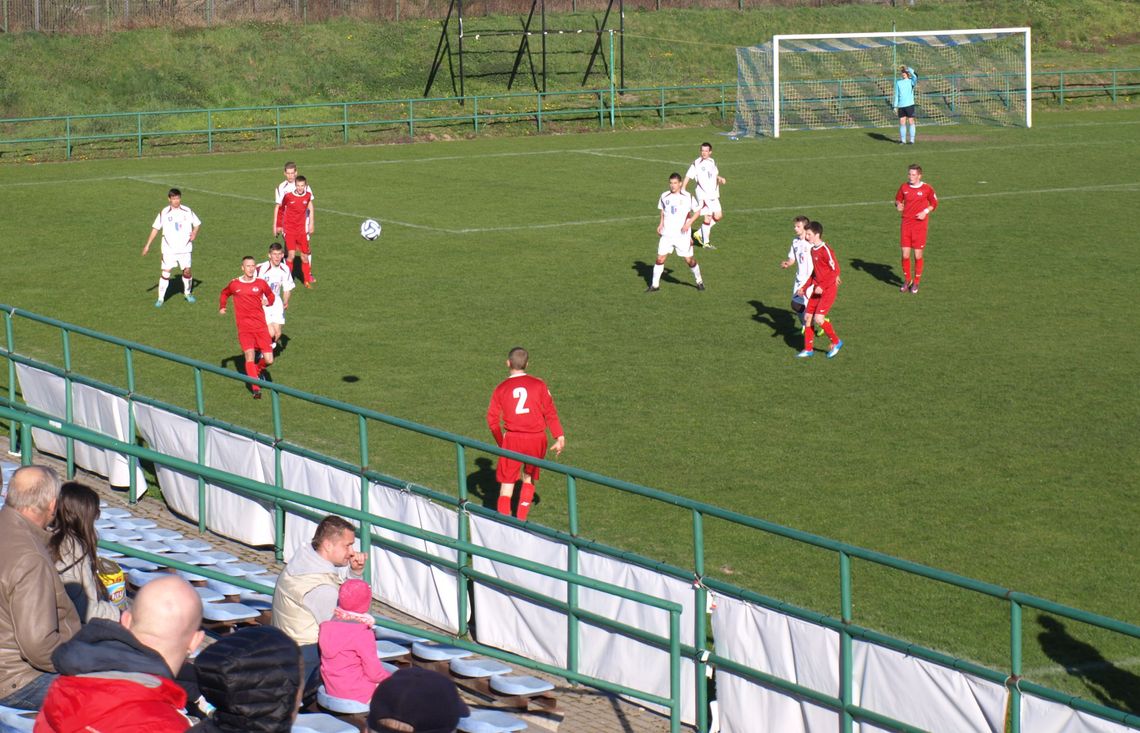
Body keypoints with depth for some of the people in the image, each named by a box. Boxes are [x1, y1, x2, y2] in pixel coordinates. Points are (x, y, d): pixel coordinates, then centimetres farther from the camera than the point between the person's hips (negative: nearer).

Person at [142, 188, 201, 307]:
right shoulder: (164, 213, -2)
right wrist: (148, 245, 0)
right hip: (169, 248, -1)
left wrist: (194, 233, -7)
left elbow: (197, 223, 13)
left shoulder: (187, 211, 1)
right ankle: (161, 298, 0)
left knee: (187, 271, 1)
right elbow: (155, 228, 2)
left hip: (185, 248, 1)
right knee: (166, 273, -7)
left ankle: (187, 294, 25)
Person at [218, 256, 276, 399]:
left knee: (269, 360, -2)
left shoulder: (261, 283, 3)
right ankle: (256, 389, -16)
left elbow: (270, 295, 22)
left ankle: (258, 370, 33)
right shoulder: (234, 284, 3)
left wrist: (268, 302, 0)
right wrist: (222, 307, 7)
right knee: (249, 355, -20)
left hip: (261, 327, 1)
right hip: (244, 327, -1)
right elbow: (224, 294, 24)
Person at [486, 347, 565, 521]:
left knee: (507, 481, 6)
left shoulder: (501, 388, 2)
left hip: (513, 438, -1)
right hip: (537, 437, 1)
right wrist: (559, 437, 1)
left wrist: (501, 442, 13)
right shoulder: (538, 384, 1)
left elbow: (492, 419, 1)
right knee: (529, 478, 18)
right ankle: (521, 520, 17)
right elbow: (550, 412, -2)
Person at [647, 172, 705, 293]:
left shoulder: (688, 197, -7)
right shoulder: (664, 196, 3)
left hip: (682, 234, -3)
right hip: (667, 234, 3)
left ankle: (699, 281, 23)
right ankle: (655, 284, 3)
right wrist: (661, 223, 8)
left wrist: (689, 223, -13)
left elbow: (697, 211, 1)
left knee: (689, 259, 1)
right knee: (660, 258, -5)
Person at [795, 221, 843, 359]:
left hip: (828, 289, -9)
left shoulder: (825, 250, -18)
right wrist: (805, 287, 14)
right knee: (808, 317, 6)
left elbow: (836, 270, -19)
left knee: (818, 319, -15)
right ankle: (808, 349, 15)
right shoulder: (813, 250, 10)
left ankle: (836, 342, 6)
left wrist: (822, 287, -21)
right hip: (817, 288, 9)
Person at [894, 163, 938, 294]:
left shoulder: (927, 189, -4)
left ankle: (916, 283, 15)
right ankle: (907, 281, 18)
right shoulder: (904, 187, 3)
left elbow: (934, 204, 7)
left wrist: (926, 212, -10)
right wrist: (898, 205, -6)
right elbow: (898, 199, 18)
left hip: (920, 224, -2)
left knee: (918, 255, 0)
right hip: (906, 223, 2)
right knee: (905, 254, -1)